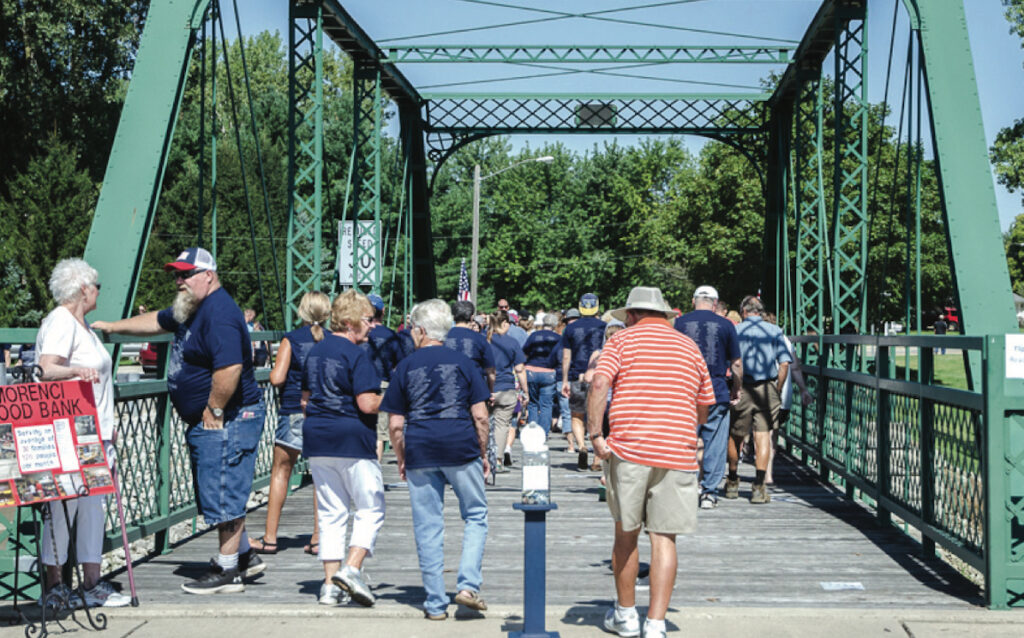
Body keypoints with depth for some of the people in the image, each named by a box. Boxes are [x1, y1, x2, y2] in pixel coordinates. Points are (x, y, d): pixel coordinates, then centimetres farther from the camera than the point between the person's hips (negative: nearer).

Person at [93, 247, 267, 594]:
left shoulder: (219, 314, -20)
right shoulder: (190, 309, 15)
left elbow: (229, 369, -29)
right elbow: (155, 321, 33)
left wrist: (214, 411, -21)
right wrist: (112, 326, 32)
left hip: (227, 421, -11)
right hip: (205, 423, 11)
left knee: (224, 496, -4)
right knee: (225, 495, 17)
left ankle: (227, 572, 5)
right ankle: (245, 556, 29)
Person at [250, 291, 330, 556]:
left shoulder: (291, 340, -4)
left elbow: (277, 378, -12)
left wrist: (273, 371, 10)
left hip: (294, 411, -2)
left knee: (280, 472, 7)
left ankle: (270, 538, 8)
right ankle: (318, 537, 7)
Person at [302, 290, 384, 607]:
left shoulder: (316, 351, 12)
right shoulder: (356, 355, -13)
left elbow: (306, 396, 20)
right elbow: (367, 404, -19)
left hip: (316, 438, 7)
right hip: (352, 440, -7)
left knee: (331, 513, 10)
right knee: (370, 509, 4)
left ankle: (330, 584, 8)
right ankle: (351, 568, -11)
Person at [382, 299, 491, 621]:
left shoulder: (405, 367, 4)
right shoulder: (463, 362, 4)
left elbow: (395, 424, 3)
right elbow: (480, 416, 0)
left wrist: (401, 460, 14)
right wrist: (483, 453, 11)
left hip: (420, 451, 1)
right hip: (461, 449, -1)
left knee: (428, 527, 6)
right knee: (475, 516, 14)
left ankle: (436, 603, 9)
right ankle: (468, 584, -2)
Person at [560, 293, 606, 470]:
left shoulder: (570, 328, 4)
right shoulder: (604, 327, 3)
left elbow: (566, 357, 3)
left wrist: (565, 381, 7)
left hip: (577, 377, 0)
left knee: (576, 417, 12)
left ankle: (581, 446, -13)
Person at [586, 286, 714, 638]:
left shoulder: (622, 339, 6)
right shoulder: (689, 346, 15)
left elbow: (599, 384, -11)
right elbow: (704, 406, 18)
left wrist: (595, 434, -10)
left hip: (628, 449, -1)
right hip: (678, 453, 2)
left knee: (626, 534, 13)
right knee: (663, 539, 4)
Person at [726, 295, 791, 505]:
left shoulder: (735, 331, 2)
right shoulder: (774, 331, 5)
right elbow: (784, 364, -2)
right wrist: (777, 390, 7)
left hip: (742, 390, 0)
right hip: (767, 389, 1)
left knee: (734, 436, 13)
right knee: (763, 435, 2)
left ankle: (732, 483, 26)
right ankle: (758, 487, -6)